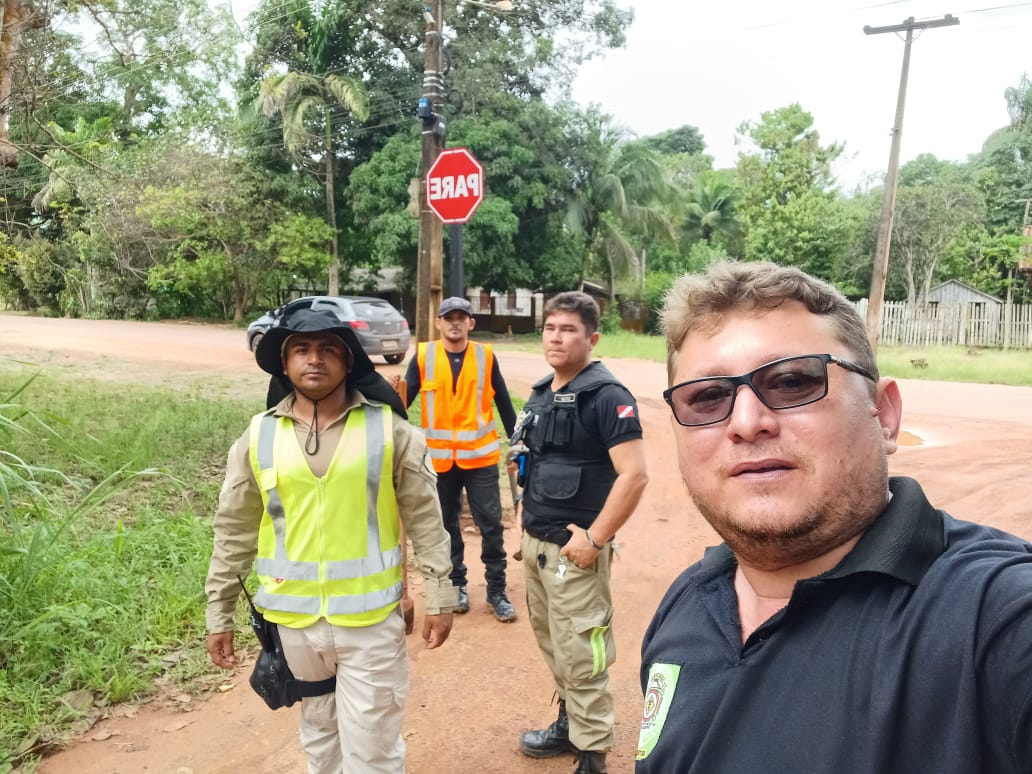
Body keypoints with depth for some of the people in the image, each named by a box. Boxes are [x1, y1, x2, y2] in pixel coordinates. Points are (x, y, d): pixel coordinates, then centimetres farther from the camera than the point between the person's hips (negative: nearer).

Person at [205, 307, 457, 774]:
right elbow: (234, 532, 5)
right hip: (294, 616, 3)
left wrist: (439, 596, -3)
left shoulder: (388, 429, -7)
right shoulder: (258, 436, -1)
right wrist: (220, 613, 7)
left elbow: (426, 520, -3)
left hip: (369, 616, -2)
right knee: (318, 729, 22)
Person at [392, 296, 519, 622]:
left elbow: (503, 402, 4)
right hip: (439, 457, 1)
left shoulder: (486, 356, -1)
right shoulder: (423, 356, -2)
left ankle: (497, 590, 17)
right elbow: (404, 399, -4)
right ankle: (457, 585, 30)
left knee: (491, 525, 2)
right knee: (447, 524, 13)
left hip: (480, 456, 0)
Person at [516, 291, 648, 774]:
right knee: (551, 642, 21)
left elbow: (634, 475, -23)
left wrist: (595, 539, -21)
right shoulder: (541, 393, 8)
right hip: (534, 542, 8)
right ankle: (568, 723, 40)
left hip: (573, 549, -8)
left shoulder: (607, 396, -16)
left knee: (579, 654, 3)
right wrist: (525, 507, 12)